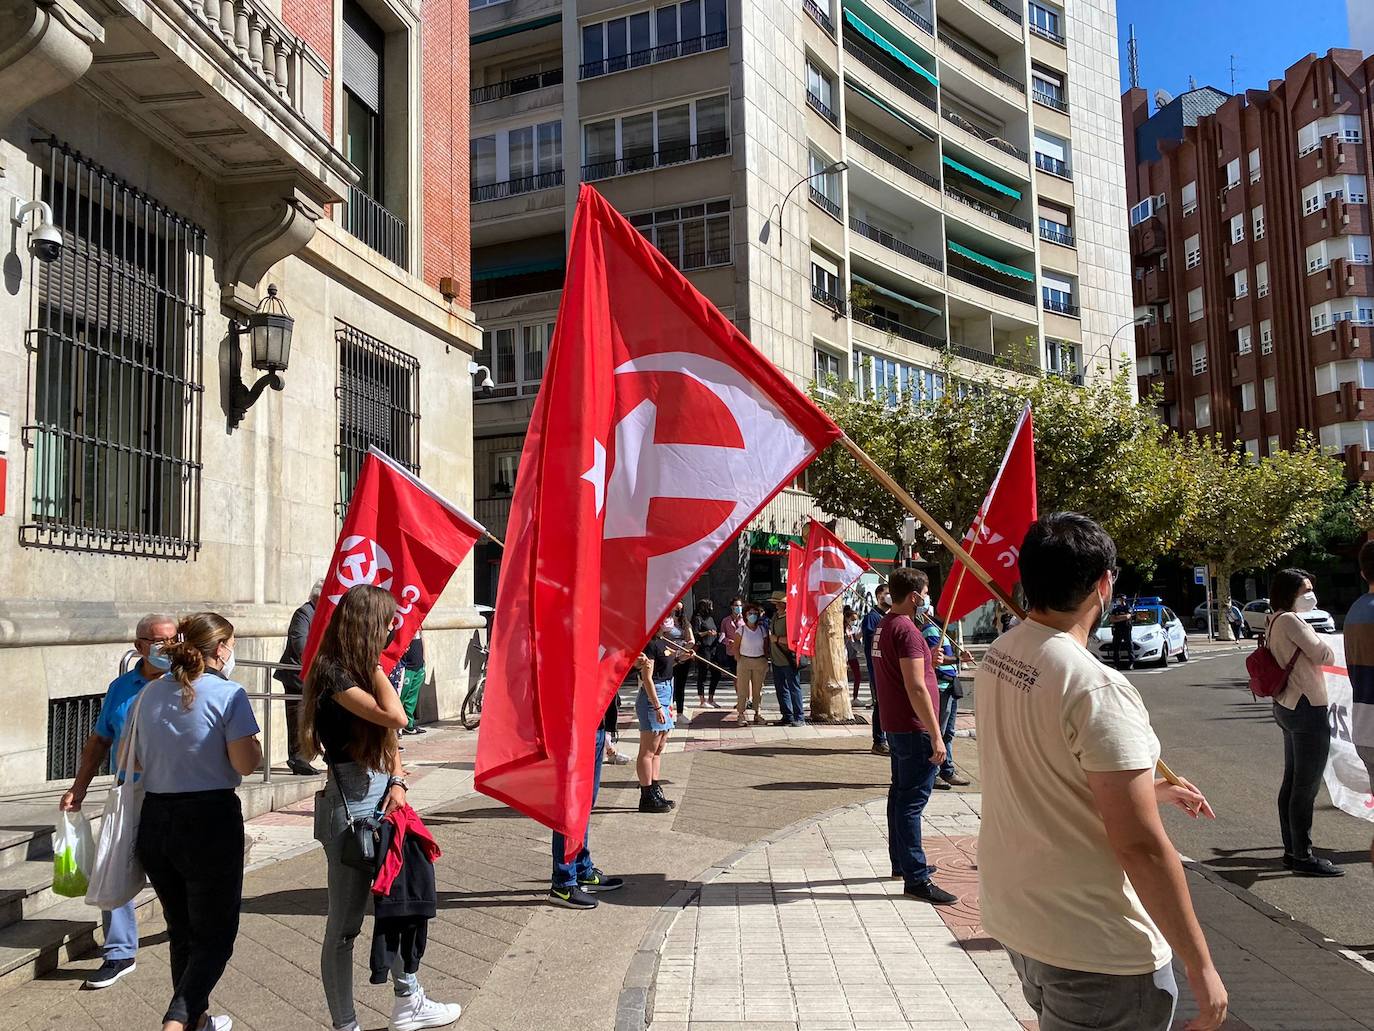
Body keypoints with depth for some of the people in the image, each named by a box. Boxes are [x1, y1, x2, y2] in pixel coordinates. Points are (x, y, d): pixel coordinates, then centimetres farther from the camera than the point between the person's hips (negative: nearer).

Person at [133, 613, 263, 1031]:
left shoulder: (150, 694, 7)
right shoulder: (228, 694, -12)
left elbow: (135, 762, 15)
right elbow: (245, 764, -17)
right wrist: (254, 744, 3)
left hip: (154, 822, 6)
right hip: (210, 822, -6)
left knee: (181, 930, 21)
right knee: (214, 936, 5)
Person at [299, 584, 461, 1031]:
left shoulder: (361, 670, 10)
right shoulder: (333, 674, -17)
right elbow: (394, 716, -28)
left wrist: (397, 781, -3)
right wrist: (375, 662, -17)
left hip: (382, 797, 9)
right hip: (350, 805, -9)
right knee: (345, 924, 4)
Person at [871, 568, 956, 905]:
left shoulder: (884, 627, 12)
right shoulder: (907, 630, -19)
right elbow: (916, 689, -24)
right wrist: (936, 736, -22)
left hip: (895, 726, 10)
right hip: (914, 729, -10)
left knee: (901, 795, 18)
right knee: (912, 801, -7)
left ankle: (902, 862, 29)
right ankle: (916, 879, -4)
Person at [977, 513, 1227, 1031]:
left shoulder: (996, 657, 0)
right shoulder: (1097, 690, -25)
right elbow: (1141, 846, -24)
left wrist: (1147, 789, 23)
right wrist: (1201, 966, -14)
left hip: (1011, 913, 8)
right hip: (1094, 948, -8)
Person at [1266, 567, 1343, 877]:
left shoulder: (1275, 622, 14)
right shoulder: (1291, 621, -16)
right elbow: (1326, 656, -15)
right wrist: (1316, 640, 3)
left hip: (1288, 708, 10)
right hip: (1308, 710, -10)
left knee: (1291, 782, 15)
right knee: (1306, 787, -4)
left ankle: (1292, 850, 22)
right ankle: (1303, 857, 2)